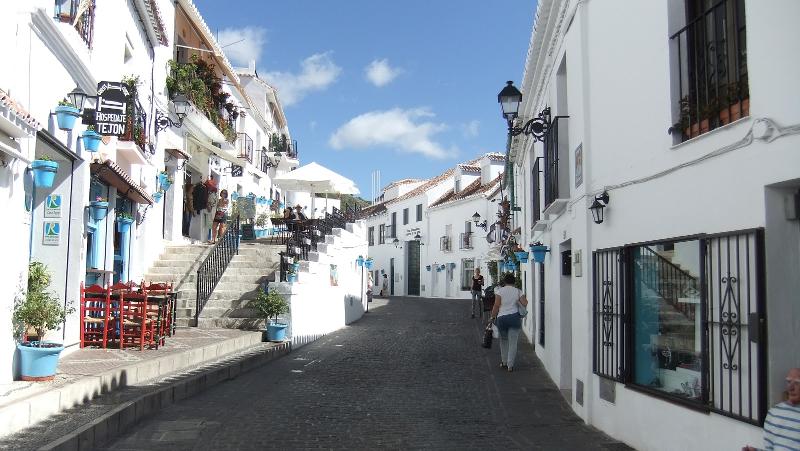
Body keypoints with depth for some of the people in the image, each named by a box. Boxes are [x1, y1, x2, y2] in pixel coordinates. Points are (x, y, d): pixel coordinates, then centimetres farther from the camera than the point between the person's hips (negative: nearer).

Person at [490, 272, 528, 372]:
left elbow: (496, 306, -6)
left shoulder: (500, 291, -2)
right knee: (513, 342, 4)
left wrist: (493, 316, 3)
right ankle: (510, 365, 2)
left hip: (502, 318, 0)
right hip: (515, 317, 0)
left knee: (503, 340, 19)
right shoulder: (518, 291, 3)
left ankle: (504, 362, 24)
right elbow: (525, 303, -6)